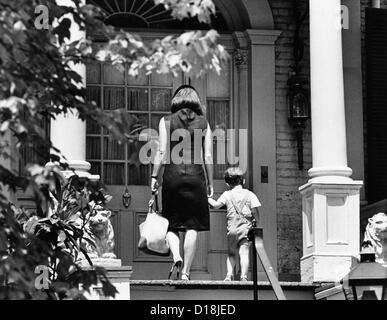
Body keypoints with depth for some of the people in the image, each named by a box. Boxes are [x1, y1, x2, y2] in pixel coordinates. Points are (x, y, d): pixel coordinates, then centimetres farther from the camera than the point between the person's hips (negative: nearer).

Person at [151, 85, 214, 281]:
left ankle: (176, 257, -16)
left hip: (172, 175, 0)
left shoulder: (167, 121, 5)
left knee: (171, 224, 9)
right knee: (192, 226, 2)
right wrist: (210, 183, 11)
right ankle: (185, 272, -1)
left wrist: (154, 177, 4)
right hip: (195, 176, 0)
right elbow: (208, 157, 4)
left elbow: (162, 153, -2)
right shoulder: (203, 123, 7)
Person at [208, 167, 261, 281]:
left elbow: (216, 205, -5)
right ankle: (243, 276, -24)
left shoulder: (227, 195, 6)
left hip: (232, 229, 1)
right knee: (244, 253, -8)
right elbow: (255, 212, -1)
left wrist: (208, 198, 12)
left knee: (232, 254, 14)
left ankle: (229, 275, -3)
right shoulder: (250, 195, 6)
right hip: (246, 228, -1)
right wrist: (258, 225, 11)